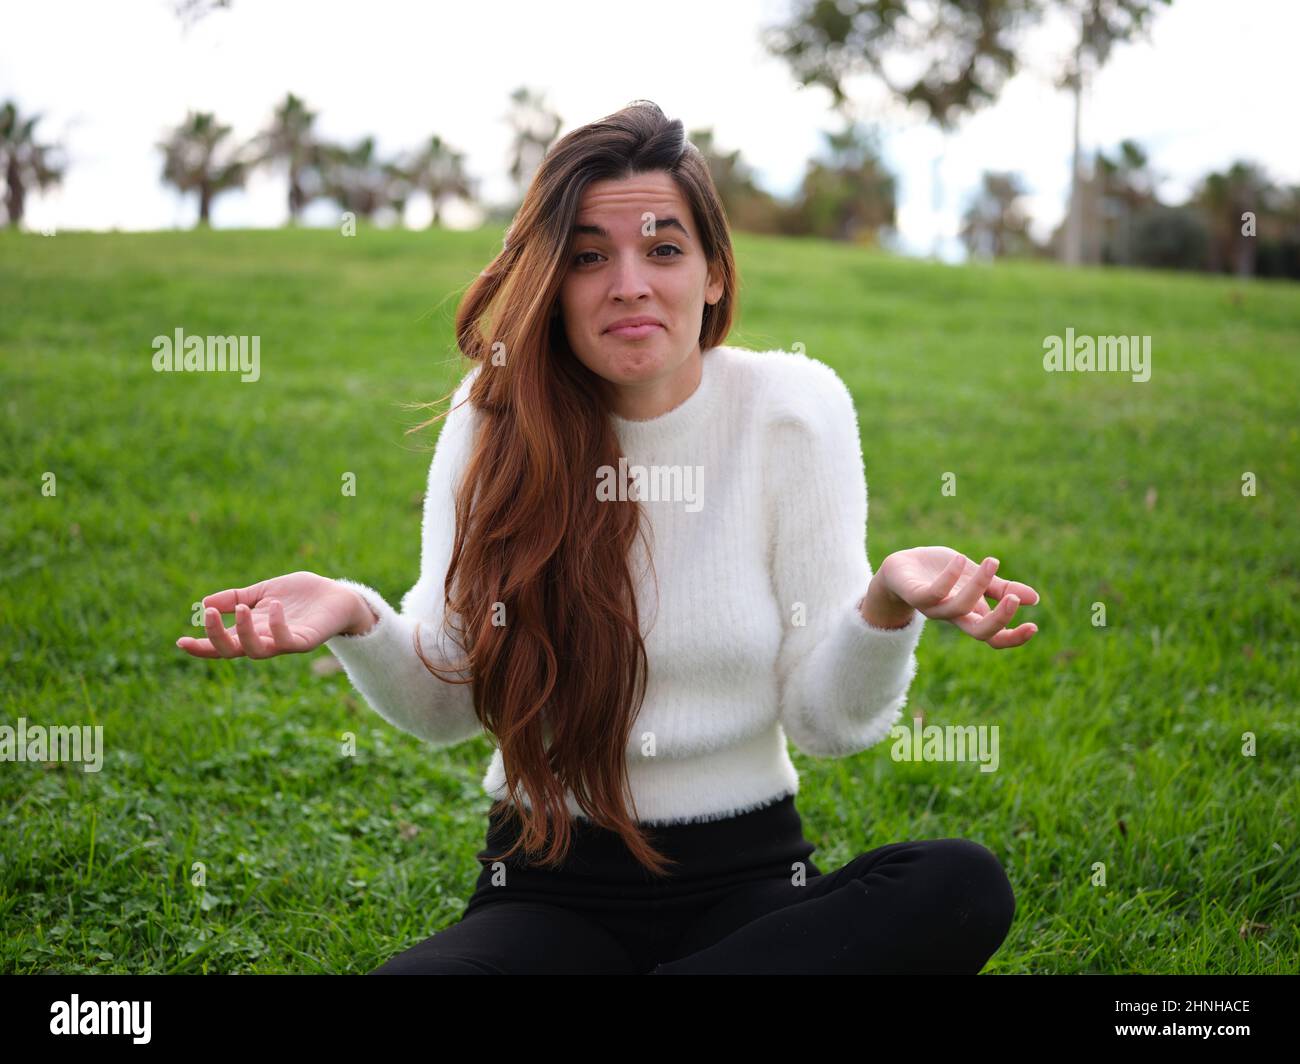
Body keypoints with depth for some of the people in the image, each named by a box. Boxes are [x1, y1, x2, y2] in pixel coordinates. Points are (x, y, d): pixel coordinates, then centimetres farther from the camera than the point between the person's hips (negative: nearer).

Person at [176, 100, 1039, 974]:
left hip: (747, 879, 1)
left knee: (964, 885, -29)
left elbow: (830, 722, -6)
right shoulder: (498, 417, -2)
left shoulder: (795, 407, -4)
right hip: (549, 888, -1)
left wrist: (891, 604, -27)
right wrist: (358, 622, -21)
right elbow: (444, 708, 1)